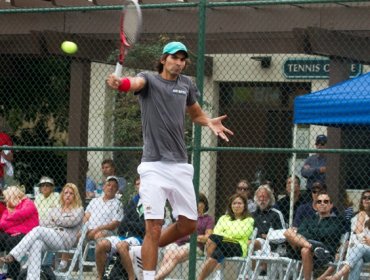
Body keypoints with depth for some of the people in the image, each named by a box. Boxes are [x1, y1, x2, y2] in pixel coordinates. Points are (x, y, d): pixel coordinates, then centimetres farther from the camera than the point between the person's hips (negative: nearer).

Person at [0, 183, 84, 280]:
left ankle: (12, 256, -37)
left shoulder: (79, 209, 16)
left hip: (65, 240, -5)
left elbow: (72, 221, -4)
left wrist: (56, 220, 8)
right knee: (36, 244, -33)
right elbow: (47, 225, 17)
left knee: (38, 230, -29)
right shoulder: (55, 209, 30)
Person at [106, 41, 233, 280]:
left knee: (189, 224, 8)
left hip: (180, 166, 5)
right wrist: (119, 83, -49)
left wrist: (210, 123, 5)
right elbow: (135, 83, -24)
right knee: (154, 228, -10)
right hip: (154, 166, -5)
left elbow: (196, 114, 28)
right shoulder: (149, 79, 0)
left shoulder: (186, 84, 13)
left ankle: (150, 250, 30)